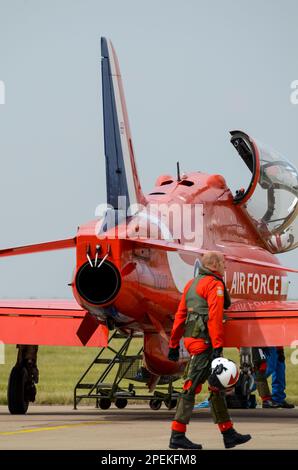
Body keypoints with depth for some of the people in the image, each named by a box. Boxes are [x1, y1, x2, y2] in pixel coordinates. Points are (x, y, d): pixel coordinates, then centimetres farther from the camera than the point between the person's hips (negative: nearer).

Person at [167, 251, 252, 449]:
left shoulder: (192, 284, 19)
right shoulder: (215, 285, -8)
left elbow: (180, 316, 18)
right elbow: (215, 317, -19)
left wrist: (174, 344, 20)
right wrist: (217, 346, -24)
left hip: (191, 337, 10)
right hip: (205, 341, -10)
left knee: (217, 387, 14)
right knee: (192, 386, -9)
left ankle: (229, 434, 17)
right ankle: (177, 435, -9)